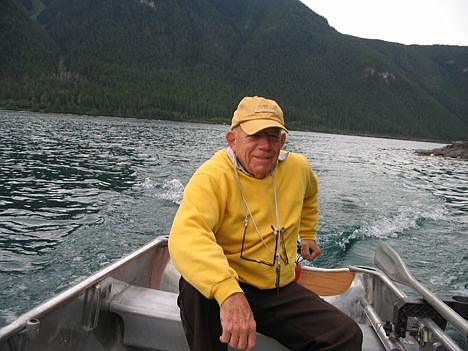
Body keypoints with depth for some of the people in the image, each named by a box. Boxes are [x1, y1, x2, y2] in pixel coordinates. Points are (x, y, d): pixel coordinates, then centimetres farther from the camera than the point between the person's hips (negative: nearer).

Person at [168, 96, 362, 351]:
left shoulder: (298, 167, -1)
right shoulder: (212, 177, -22)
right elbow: (185, 234, -41)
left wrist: (307, 234, 29)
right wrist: (229, 293, -54)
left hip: (280, 292, 4)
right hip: (223, 288, -4)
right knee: (196, 285, -36)